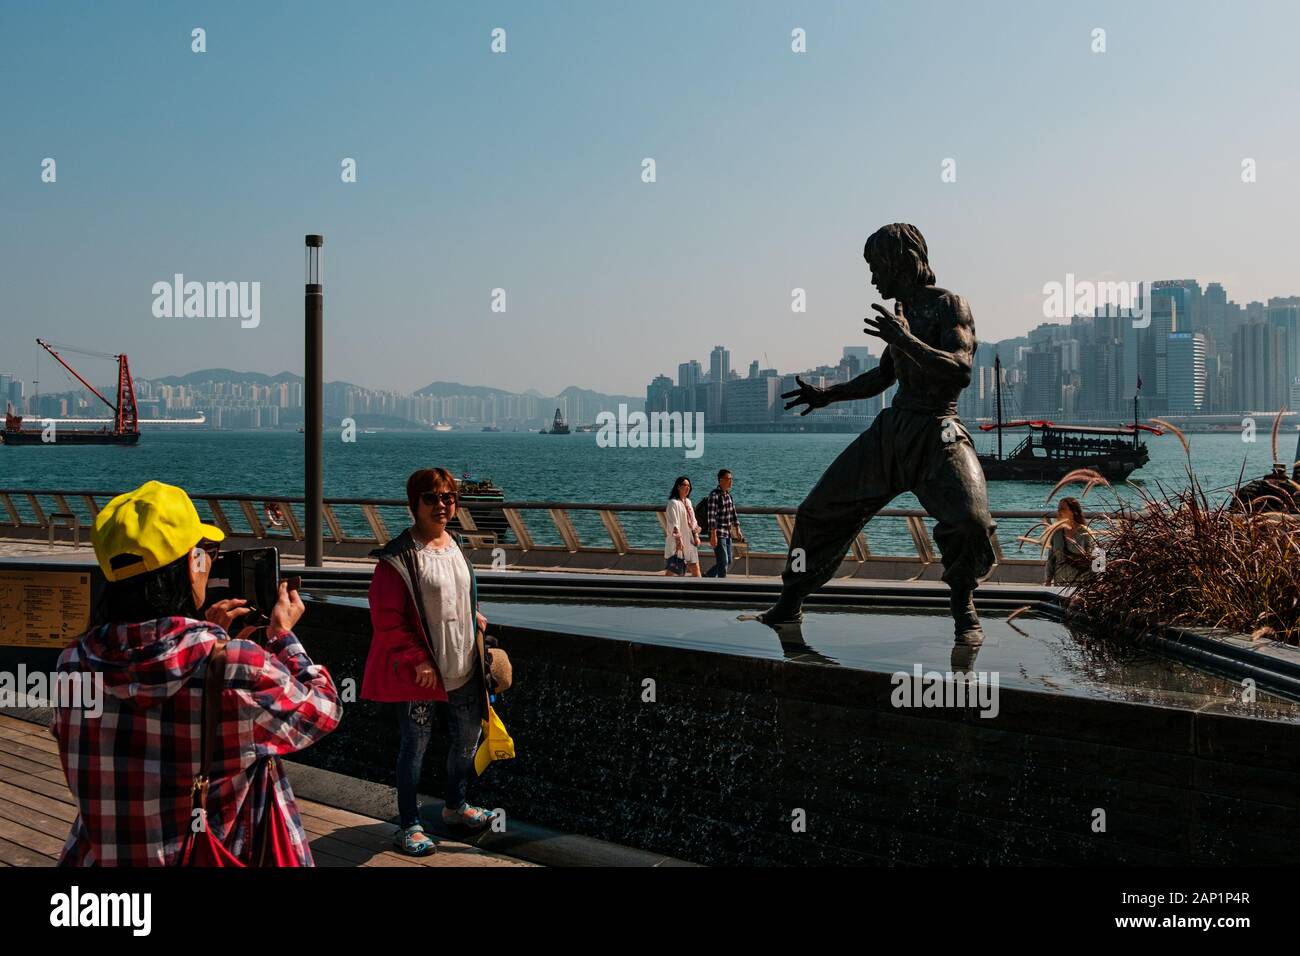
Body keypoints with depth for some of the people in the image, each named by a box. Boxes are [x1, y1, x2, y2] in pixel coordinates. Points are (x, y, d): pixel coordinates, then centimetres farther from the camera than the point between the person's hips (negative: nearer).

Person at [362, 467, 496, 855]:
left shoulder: (455, 545, 7)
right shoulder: (398, 557, -17)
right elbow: (386, 618, -18)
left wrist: (476, 620, 8)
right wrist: (417, 661, -18)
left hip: (464, 666, 8)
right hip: (421, 672, -8)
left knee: (467, 736, 19)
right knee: (416, 745, 5)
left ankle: (455, 806, 40)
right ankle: (410, 826, 20)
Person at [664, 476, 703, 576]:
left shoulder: (688, 502, 13)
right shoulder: (673, 503, -12)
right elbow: (673, 524, -18)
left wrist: (696, 536, 9)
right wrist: (678, 540, -23)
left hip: (690, 541, 8)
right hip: (678, 542, -8)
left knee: (695, 569, 8)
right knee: (671, 571, -2)